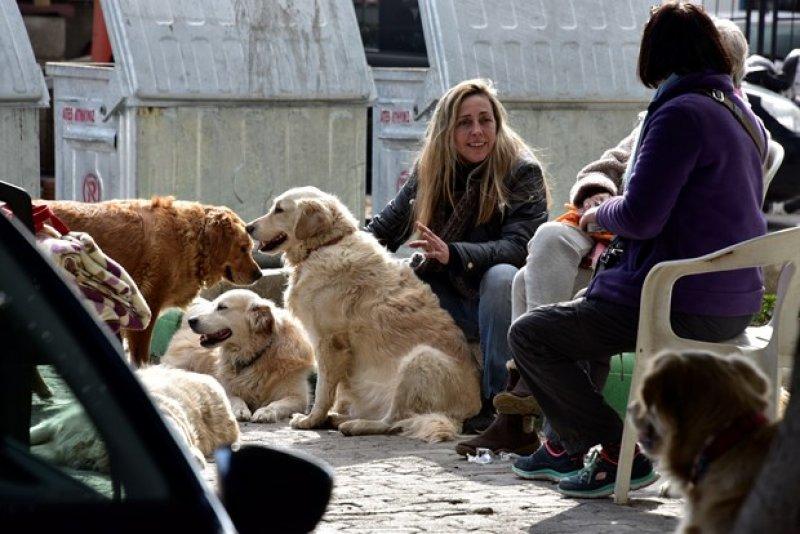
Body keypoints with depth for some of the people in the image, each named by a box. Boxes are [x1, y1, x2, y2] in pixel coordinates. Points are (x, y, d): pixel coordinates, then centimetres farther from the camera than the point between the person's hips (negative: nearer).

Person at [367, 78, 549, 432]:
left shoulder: (522, 171, -13)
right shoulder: (430, 170, 2)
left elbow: (518, 247, -24)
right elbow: (385, 227, 7)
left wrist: (452, 254, -38)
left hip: (503, 299, -5)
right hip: (453, 304, 5)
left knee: (501, 277, -36)